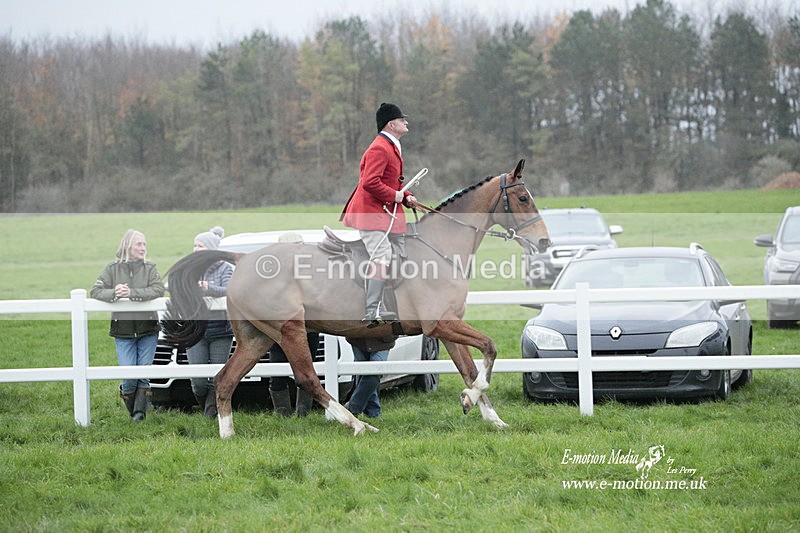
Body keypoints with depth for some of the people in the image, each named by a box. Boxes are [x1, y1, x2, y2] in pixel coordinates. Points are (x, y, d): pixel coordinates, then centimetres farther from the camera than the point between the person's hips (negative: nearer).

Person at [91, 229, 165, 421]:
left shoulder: (149, 268, 3)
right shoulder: (113, 268, 4)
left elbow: (158, 290, -12)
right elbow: (96, 291, 0)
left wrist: (132, 293, -22)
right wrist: (114, 293, -20)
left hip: (147, 328, 1)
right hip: (123, 330, -1)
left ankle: (140, 410, 6)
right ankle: (131, 409, 16)